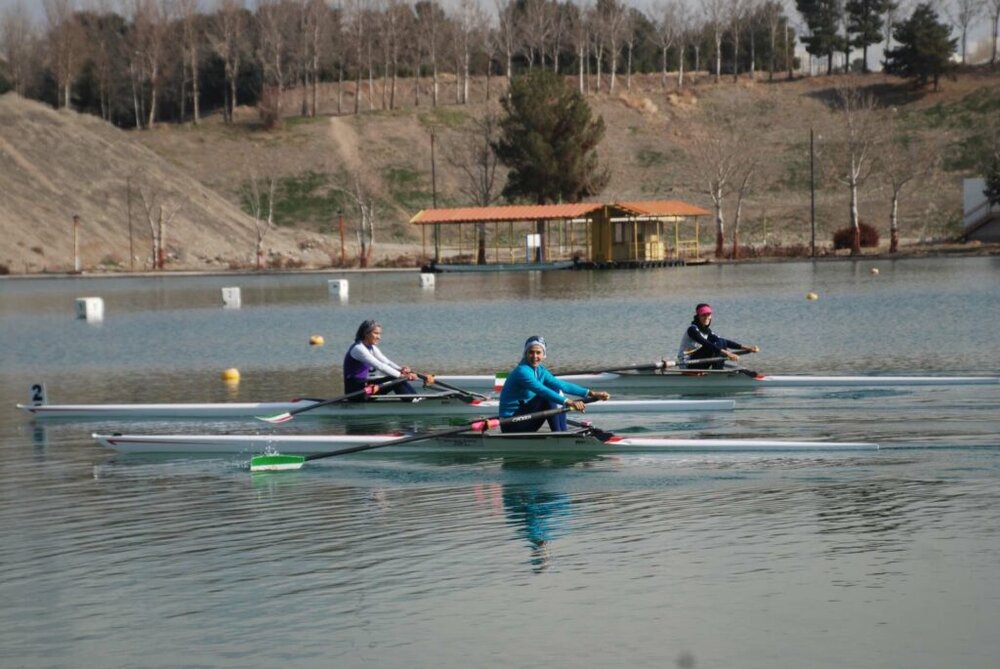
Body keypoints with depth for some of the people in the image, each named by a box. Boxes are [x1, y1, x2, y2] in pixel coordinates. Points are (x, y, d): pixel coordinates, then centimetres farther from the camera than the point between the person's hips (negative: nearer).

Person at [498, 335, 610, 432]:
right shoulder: (522, 371, -19)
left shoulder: (540, 370, 8)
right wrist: (568, 402, -42)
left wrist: (591, 394, -7)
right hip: (511, 424, -9)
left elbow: (561, 384, 2)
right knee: (547, 397, -20)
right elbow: (543, 391, -33)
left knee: (557, 392, 2)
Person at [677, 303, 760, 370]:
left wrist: (746, 348, -3)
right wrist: (726, 353, -40)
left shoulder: (706, 330, 11)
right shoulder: (692, 329, -15)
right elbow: (706, 344, -30)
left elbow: (725, 341, 7)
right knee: (719, 344, -18)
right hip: (687, 364, -9)